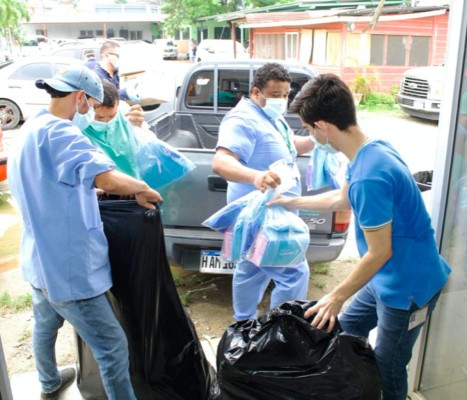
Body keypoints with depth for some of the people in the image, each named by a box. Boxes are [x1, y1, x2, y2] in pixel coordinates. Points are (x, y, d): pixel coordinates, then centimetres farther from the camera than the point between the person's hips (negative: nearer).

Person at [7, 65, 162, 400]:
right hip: (68, 267, -11)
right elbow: (110, 179, -36)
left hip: (40, 259, 11)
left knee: (45, 325, 32)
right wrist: (144, 190, -17)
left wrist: (89, 188, 18)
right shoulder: (57, 132, -22)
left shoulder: (29, 130, 9)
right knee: (113, 347, 0)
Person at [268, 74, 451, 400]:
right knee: (345, 331, 23)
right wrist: (294, 202, 23)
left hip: (409, 285, -9)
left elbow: (379, 253, -25)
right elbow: (343, 198, 15)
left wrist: (337, 297, -13)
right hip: (388, 277, 10)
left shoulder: (368, 177, -32)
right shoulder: (373, 149, -2)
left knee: (388, 373, 8)